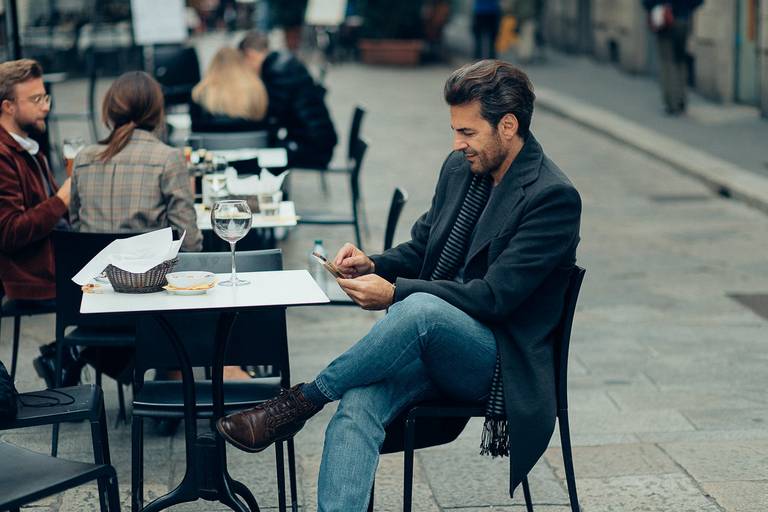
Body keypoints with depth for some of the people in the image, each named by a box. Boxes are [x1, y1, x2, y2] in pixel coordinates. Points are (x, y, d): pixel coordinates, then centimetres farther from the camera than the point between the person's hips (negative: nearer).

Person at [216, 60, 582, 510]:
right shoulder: (460, 167, 11)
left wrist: (394, 293, -22)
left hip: (496, 362, -6)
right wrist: (373, 265, -1)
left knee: (421, 308, -37)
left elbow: (493, 296, -19)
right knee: (357, 405, -26)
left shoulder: (554, 197, -13)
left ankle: (303, 399, -20)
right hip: (426, 345, 6)